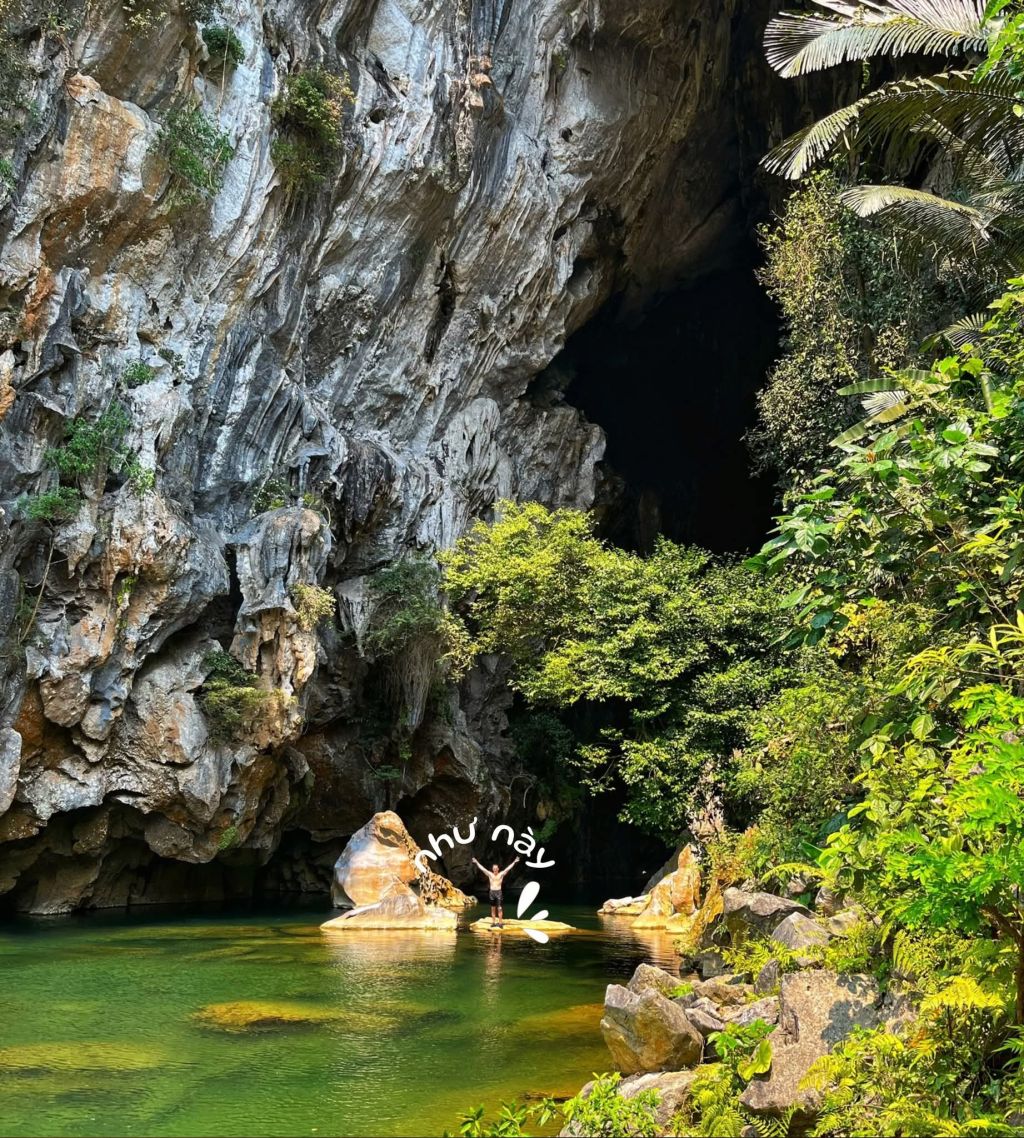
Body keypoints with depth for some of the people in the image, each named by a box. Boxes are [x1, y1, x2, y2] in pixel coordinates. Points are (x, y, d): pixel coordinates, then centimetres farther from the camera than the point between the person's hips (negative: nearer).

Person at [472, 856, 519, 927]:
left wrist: (514, 862, -12)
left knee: (499, 908, -8)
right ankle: (493, 922, 15)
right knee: (493, 909, 9)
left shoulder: (501, 874, -1)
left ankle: (500, 923, -6)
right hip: (492, 892, 3)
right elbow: (482, 868, 3)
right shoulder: (490, 874, 3)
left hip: (498, 892, -3)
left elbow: (508, 868, -7)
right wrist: (476, 862, 2)